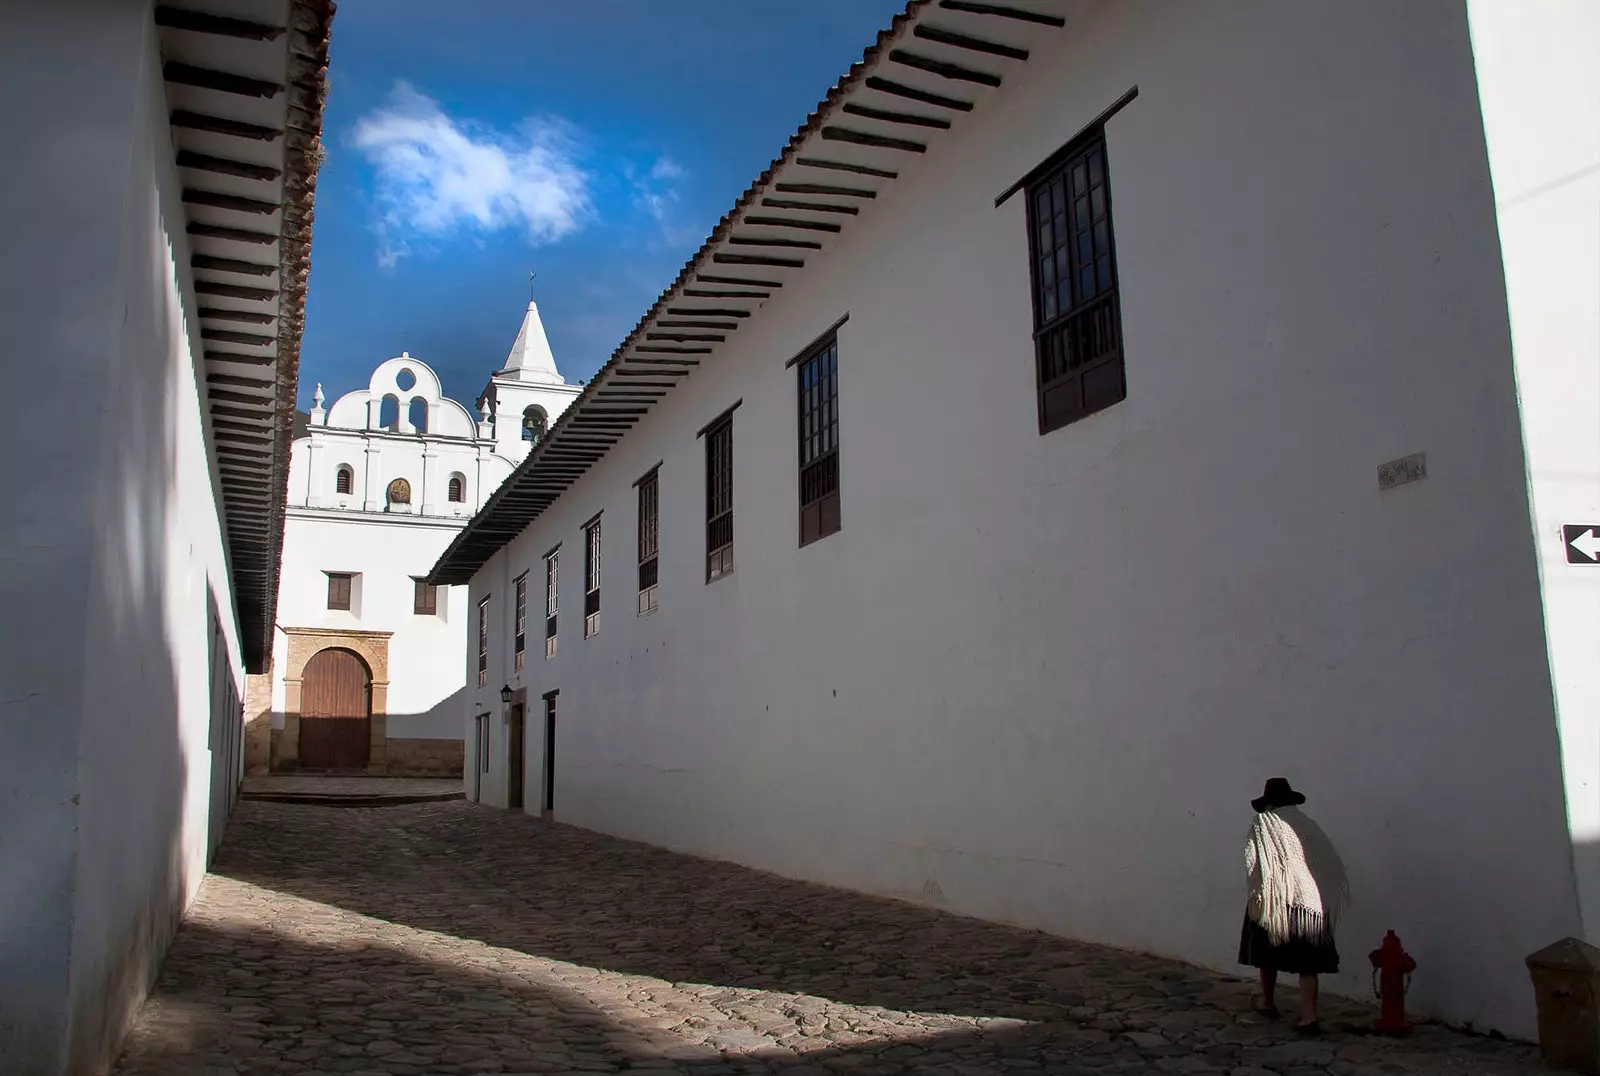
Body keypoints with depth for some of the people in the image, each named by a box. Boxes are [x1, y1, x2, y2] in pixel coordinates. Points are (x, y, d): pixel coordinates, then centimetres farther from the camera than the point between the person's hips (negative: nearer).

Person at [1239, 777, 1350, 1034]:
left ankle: (1268, 1003, 32)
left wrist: (1255, 897, -12)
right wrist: (1327, 900, 15)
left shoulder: (1262, 825, -1)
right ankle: (1309, 1017, -6)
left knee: (1269, 955, 17)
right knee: (1308, 963, 4)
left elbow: (1255, 864, -13)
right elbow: (1334, 866, 9)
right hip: (1311, 901, 3)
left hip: (1275, 900, -2)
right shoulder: (1308, 826, 10)